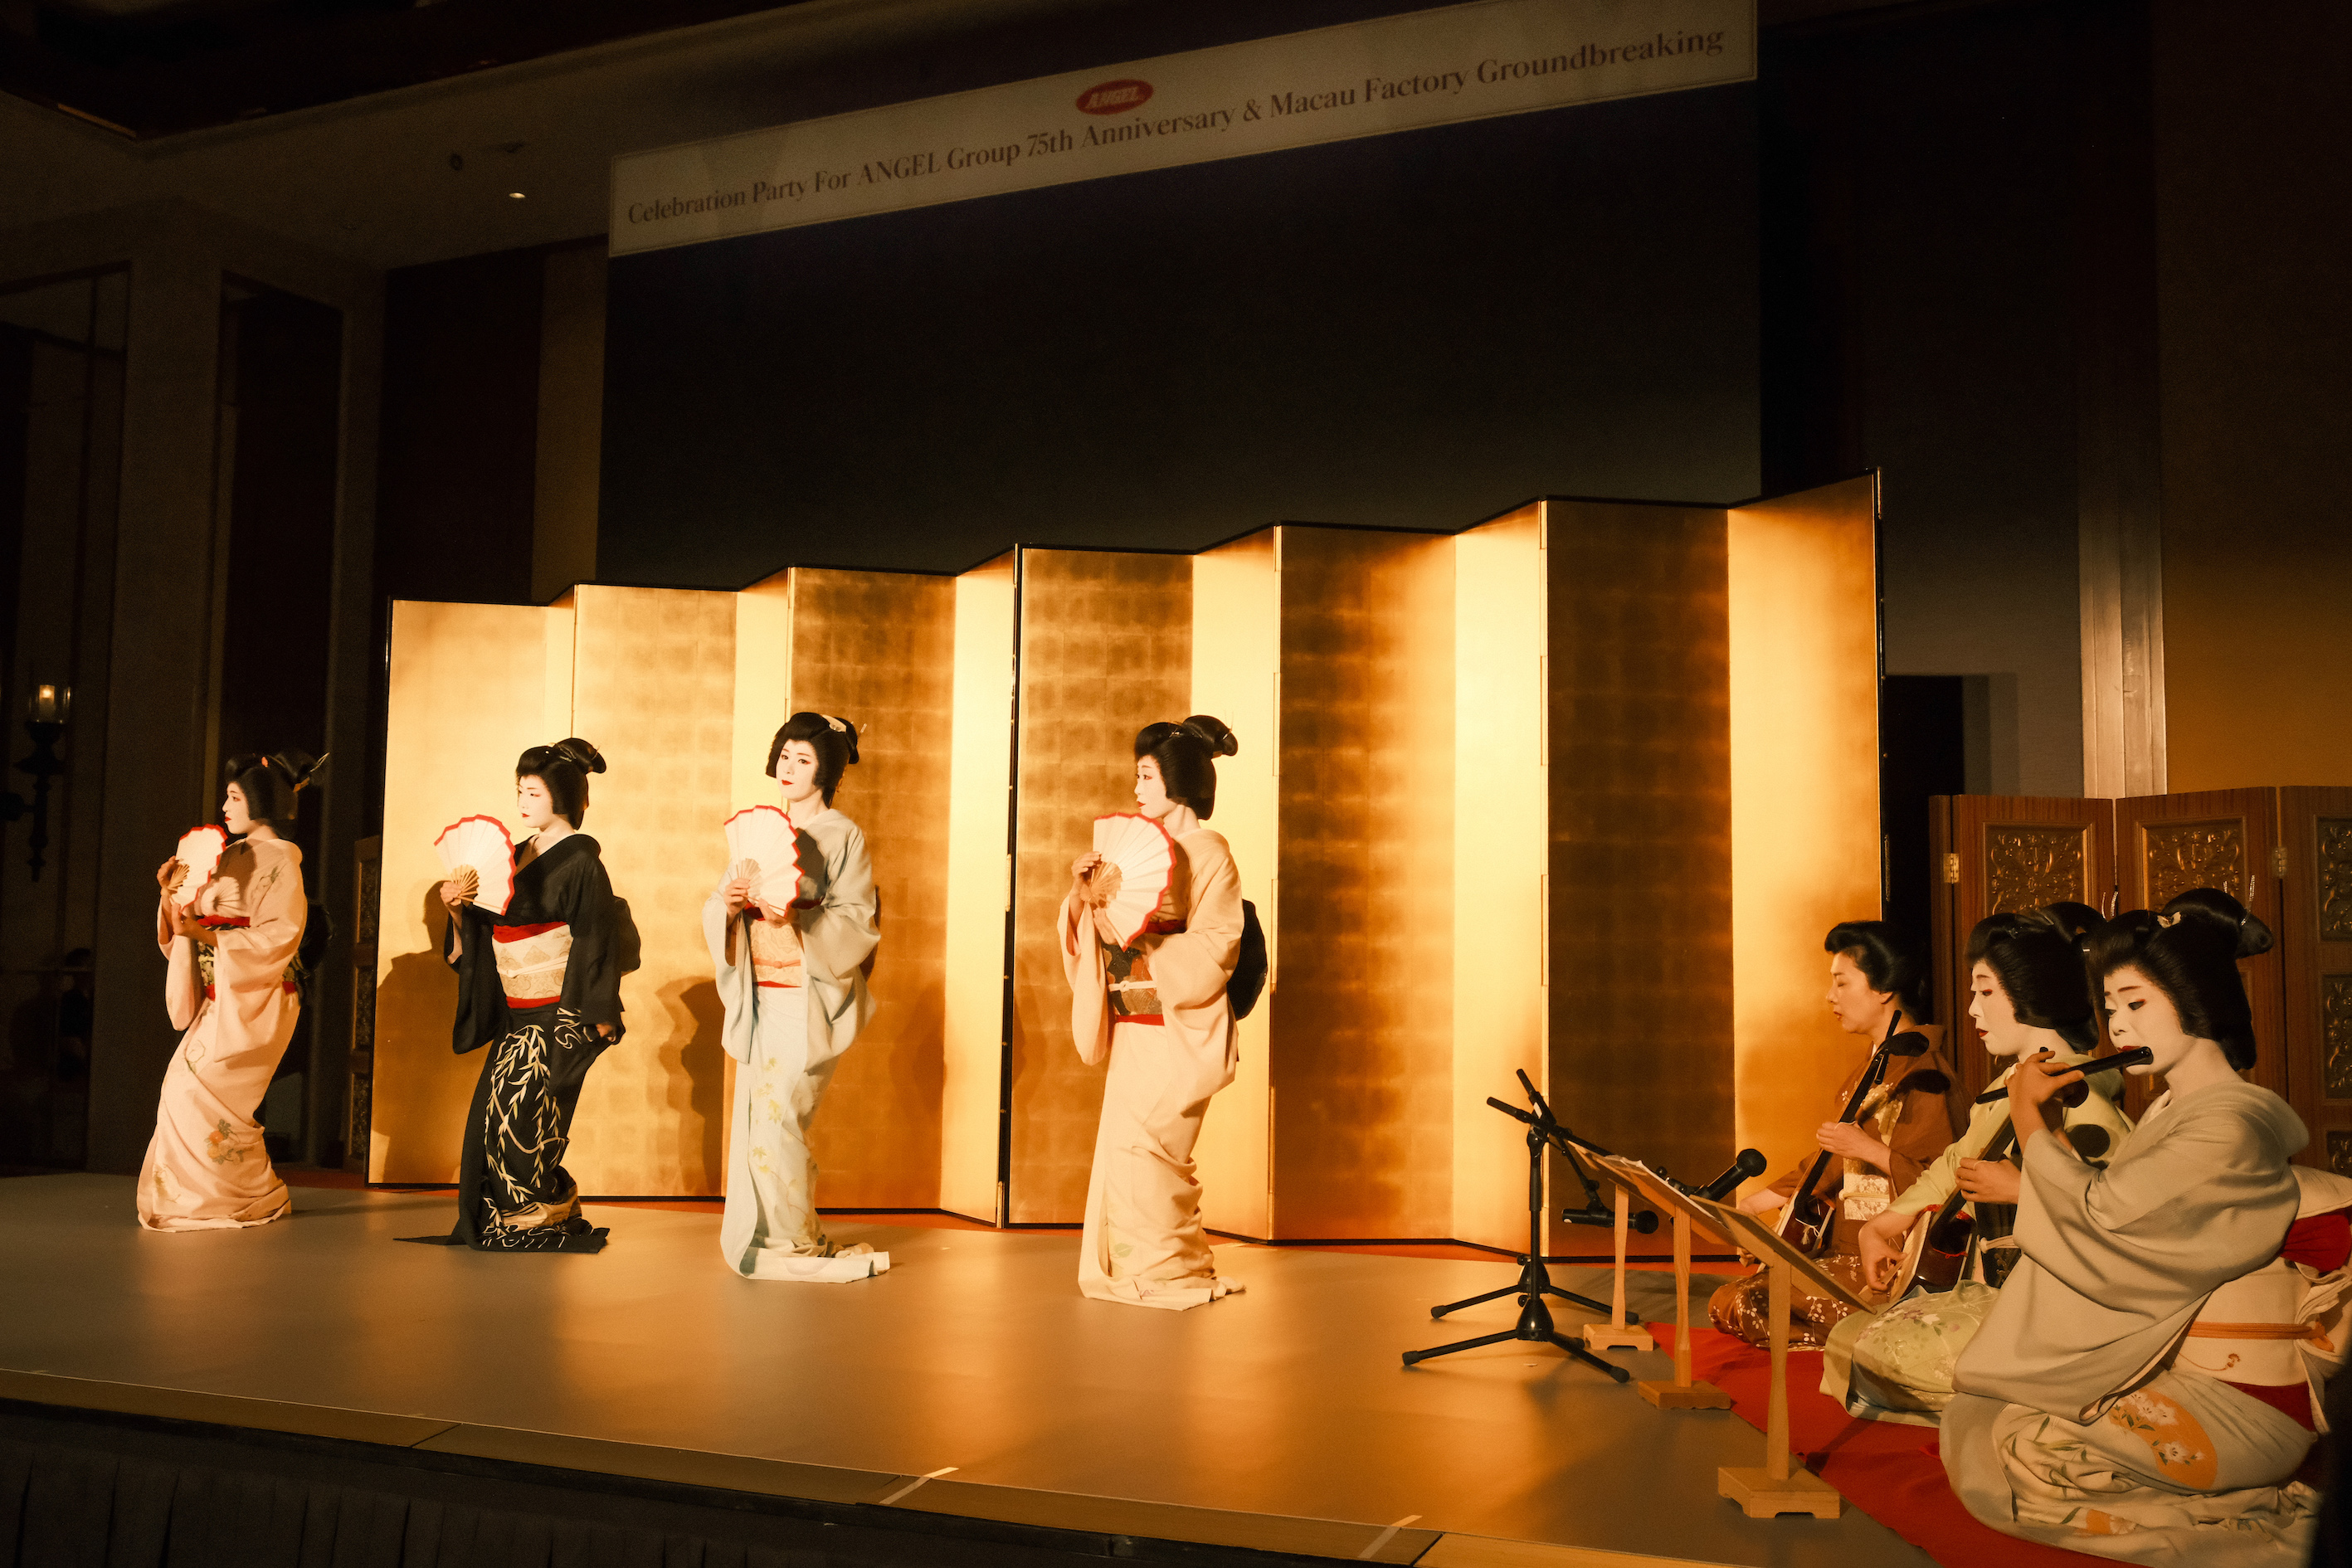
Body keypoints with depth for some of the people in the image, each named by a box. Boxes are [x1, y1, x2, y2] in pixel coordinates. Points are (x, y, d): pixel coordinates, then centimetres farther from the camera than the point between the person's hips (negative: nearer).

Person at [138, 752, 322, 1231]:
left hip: (254, 997, -8)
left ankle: (255, 1197, 0)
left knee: (202, 1089, -11)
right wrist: (172, 894, 0)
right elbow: (191, 923, 17)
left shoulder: (278, 860, -7)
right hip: (220, 996, 8)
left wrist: (208, 936, -20)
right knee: (185, 1085, 3)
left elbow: (281, 934, -17)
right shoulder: (232, 858, 18)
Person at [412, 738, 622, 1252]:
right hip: (515, 1012, 8)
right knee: (491, 1110, 4)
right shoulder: (517, 856, 14)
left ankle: (550, 1216, 5)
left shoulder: (580, 859, -8)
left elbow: (595, 941, -12)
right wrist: (458, 906, -4)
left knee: (520, 1109, -10)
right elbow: (485, 931, 16)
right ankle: (498, 1224, 13)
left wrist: (600, 1018, -14)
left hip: (560, 1012, -7)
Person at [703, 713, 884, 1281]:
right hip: (760, 998, 5)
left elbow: (858, 924, -10)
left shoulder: (842, 836, -1)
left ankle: (798, 1245, 5)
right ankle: (755, 1240, 11)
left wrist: (799, 917, -24)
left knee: (777, 1118, -8)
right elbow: (719, 916, 10)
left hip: (810, 999, -5)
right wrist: (728, 902, -12)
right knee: (753, 1117, 2)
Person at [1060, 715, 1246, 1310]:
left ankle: (1177, 1272, 2)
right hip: (1134, 1030, 7)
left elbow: (1211, 952, -14)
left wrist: (1140, 925, -18)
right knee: (1125, 1147, 6)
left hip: (1178, 1032, -7)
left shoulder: (1209, 855, -7)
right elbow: (1103, 938, 11)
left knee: (1138, 1144, -11)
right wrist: (1085, 896, -6)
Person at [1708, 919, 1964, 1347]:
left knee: (1746, 1307, -19)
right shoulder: (1871, 1067, 17)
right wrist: (1744, 1207, 19)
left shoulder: (1922, 1070, -13)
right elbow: (1831, 1166, 22)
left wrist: (1870, 1150, -22)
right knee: (1726, 1301, 0)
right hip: (1851, 1249, 10)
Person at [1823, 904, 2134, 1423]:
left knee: (1883, 1350, -20)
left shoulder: (2078, 1095, -17)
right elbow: (1959, 1162, 28)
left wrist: (2020, 1189, -23)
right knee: (1847, 1339, 5)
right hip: (1989, 1292, 10)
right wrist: (1886, 1223, 25)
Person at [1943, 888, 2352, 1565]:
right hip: (2171, 1373, 9)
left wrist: (2028, 1116, -8)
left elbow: (2097, 1222, -20)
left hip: (2230, 1404, -9)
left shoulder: (2228, 1128, -18)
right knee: (1968, 1415, 0)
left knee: (2012, 1451, -18)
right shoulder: (2175, 1112, 12)